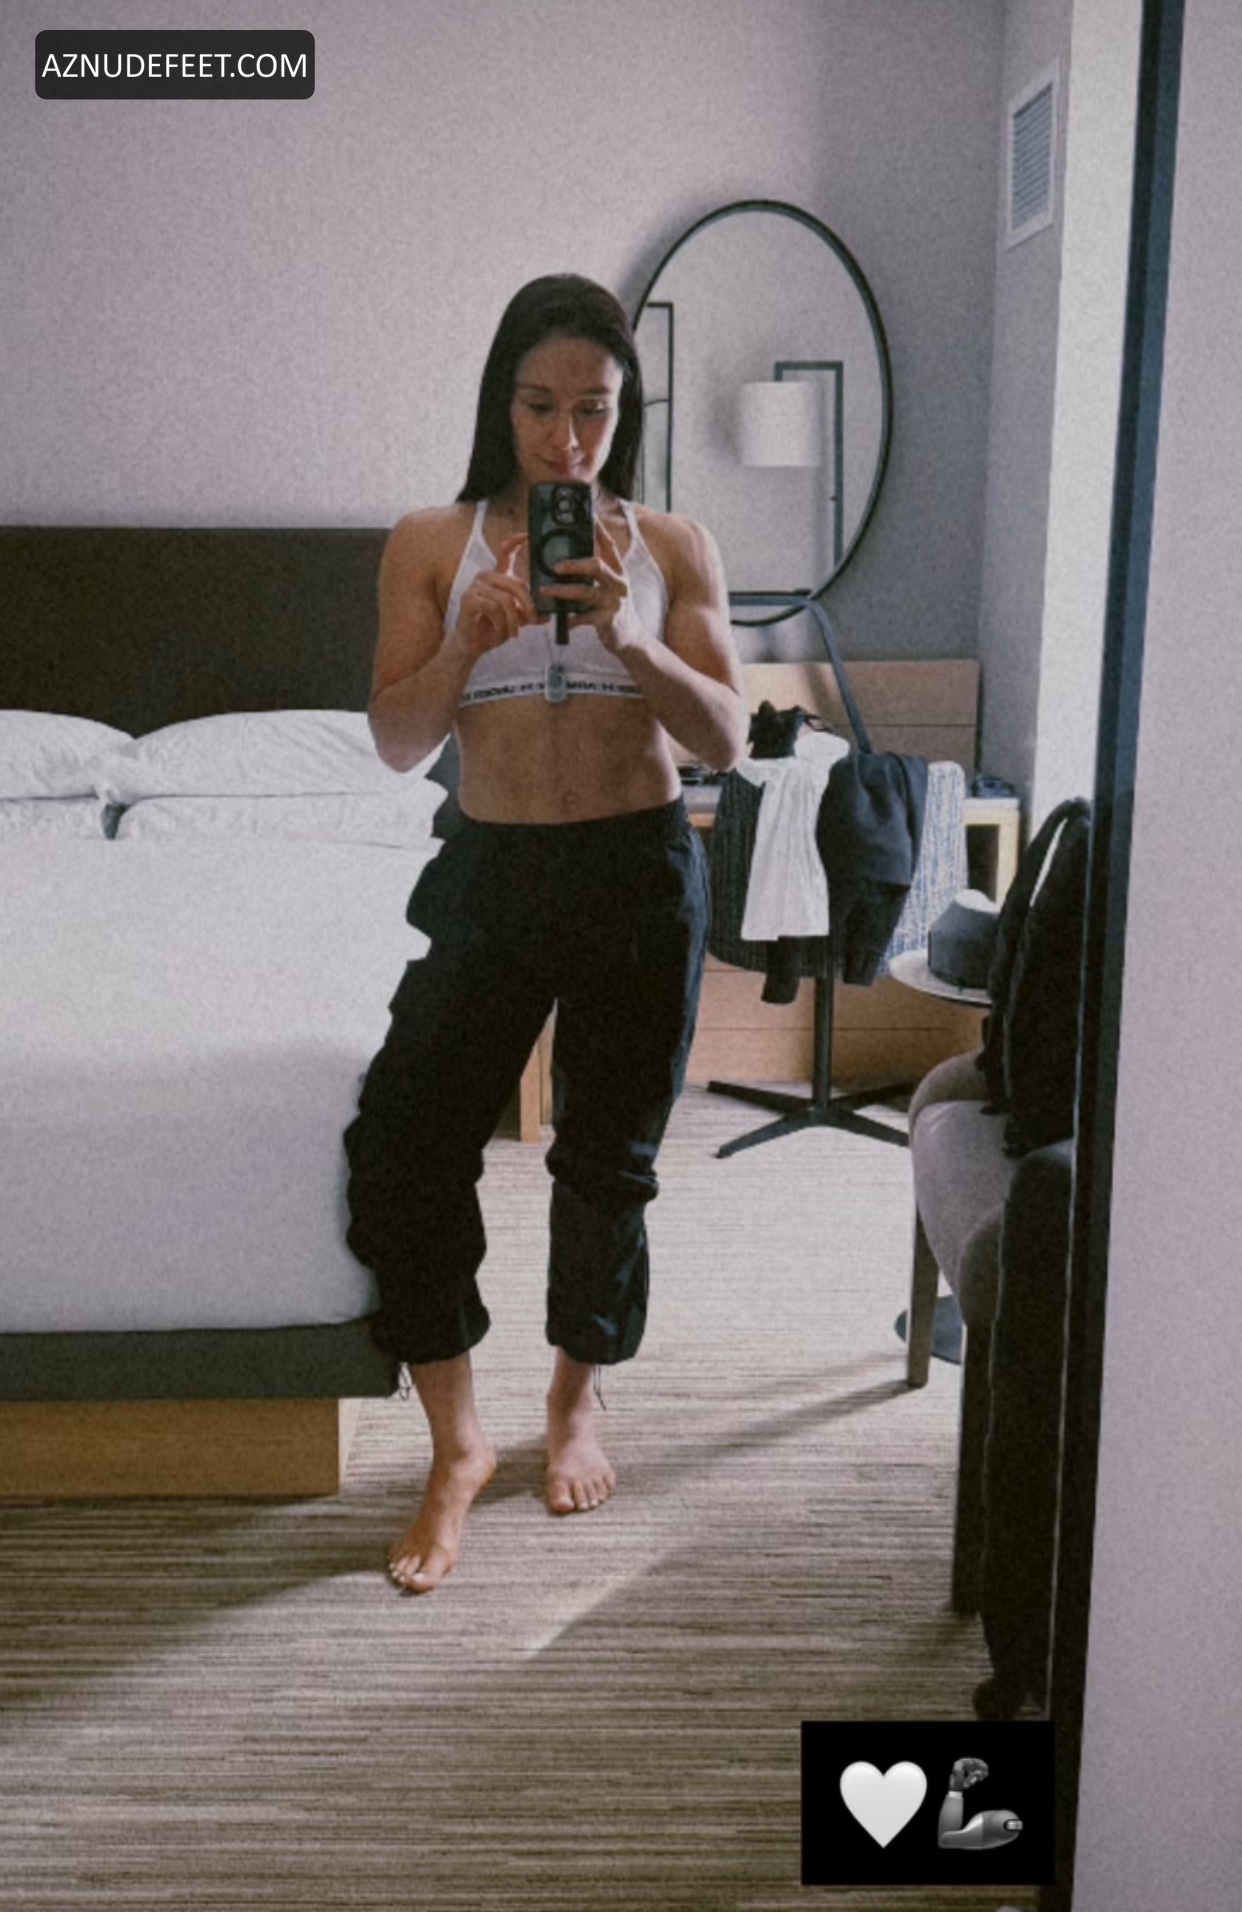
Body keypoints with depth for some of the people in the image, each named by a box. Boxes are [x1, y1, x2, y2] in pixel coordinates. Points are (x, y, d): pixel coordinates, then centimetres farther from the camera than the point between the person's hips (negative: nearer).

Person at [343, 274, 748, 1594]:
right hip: (493, 874, 1)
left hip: (641, 874, 0)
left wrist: (628, 636, -21)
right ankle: (456, 1447, 7)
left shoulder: (673, 548, 2)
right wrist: (468, 644, -22)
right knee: (399, 1142, -10)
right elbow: (396, 742, -3)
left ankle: (574, 1405, 33)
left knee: (606, 1162, 9)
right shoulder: (431, 545, 2)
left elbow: (726, 742, -5)